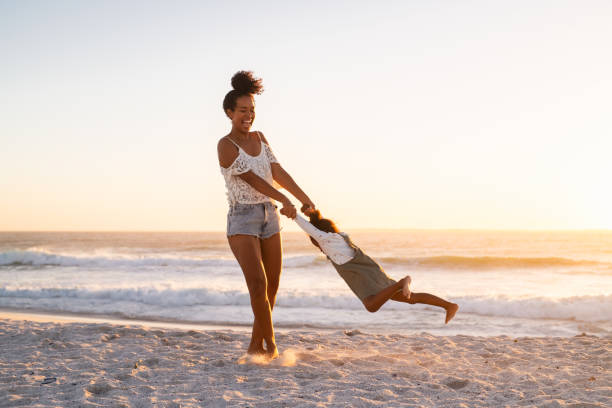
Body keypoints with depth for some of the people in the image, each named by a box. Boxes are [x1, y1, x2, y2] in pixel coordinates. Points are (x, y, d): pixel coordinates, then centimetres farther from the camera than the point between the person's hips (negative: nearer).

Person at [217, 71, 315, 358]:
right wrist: (284, 201, -28)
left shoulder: (259, 138, 11)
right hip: (242, 221, -7)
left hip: (268, 219, 7)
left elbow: (277, 172, 5)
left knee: (272, 288, 7)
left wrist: (305, 200, -5)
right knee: (258, 284, -22)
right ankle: (270, 343, -5)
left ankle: (255, 346, 21)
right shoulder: (225, 146, -10)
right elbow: (251, 178, -19)